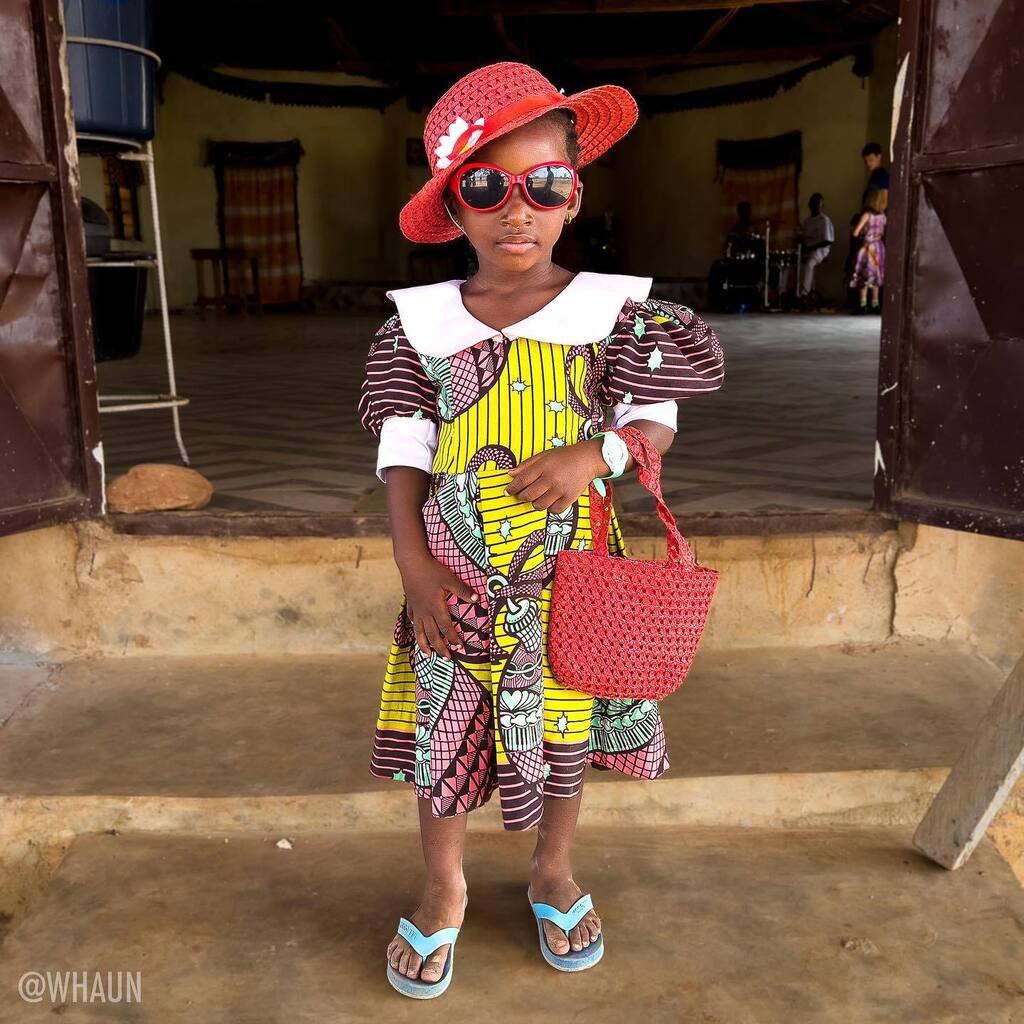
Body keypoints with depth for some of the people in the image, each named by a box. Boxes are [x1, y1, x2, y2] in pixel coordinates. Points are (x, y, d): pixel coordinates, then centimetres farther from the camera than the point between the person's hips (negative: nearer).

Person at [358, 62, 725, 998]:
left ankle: (554, 869, 46)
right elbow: (403, 452, -3)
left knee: (568, 732, 18)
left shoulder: (613, 312, -7)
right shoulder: (423, 324, -5)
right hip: (457, 580, 0)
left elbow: (656, 419, -2)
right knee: (445, 733, 12)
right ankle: (445, 890, 38)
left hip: (570, 573, 0)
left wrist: (594, 451, -22)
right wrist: (413, 562, -11)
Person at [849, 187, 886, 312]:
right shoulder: (882, 216, 4)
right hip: (878, 248, 6)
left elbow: (855, 233, -16)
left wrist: (859, 235, 4)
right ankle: (875, 305, 12)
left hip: (867, 248, -6)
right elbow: (885, 235, 11)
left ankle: (863, 305, -6)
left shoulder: (867, 214, -14)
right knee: (875, 277, 11)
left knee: (864, 278, -3)